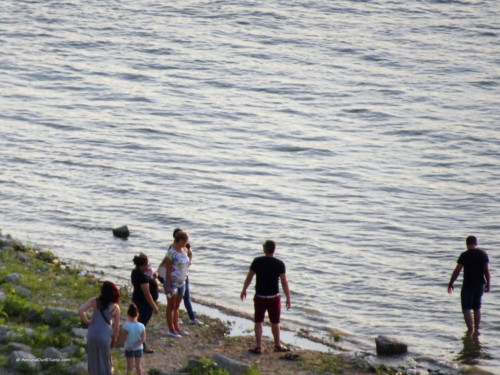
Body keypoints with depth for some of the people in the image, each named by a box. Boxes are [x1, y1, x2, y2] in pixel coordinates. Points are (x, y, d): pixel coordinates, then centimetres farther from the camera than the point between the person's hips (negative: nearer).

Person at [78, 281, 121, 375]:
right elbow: (116, 326, -2)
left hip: (92, 334, 2)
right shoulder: (115, 307, -7)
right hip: (105, 335, -2)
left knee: (94, 359, 21)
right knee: (104, 359, 16)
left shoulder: (95, 301, -5)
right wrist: (114, 339, 12)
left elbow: (80, 310, -16)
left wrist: (87, 321, -1)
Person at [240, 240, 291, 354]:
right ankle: (277, 345, 26)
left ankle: (258, 347, 8)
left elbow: (249, 277, 1)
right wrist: (288, 298, -5)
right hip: (274, 297, -1)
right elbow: (284, 282, -12)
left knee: (258, 322, 9)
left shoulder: (257, 261, -7)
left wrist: (244, 290, 16)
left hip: (259, 297, 1)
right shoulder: (279, 264, -11)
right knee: (275, 322, 14)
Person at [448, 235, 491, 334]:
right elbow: (487, 271, 1)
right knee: (477, 308, 18)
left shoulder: (464, 255, -12)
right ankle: (476, 329, 19)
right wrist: (487, 284, 10)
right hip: (480, 285, 5)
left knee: (466, 309, 2)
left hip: (468, 285, -4)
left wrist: (450, 283, -2)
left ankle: (470, 330, -6)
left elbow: (457, 271, -11)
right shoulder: (483, 254, 0)